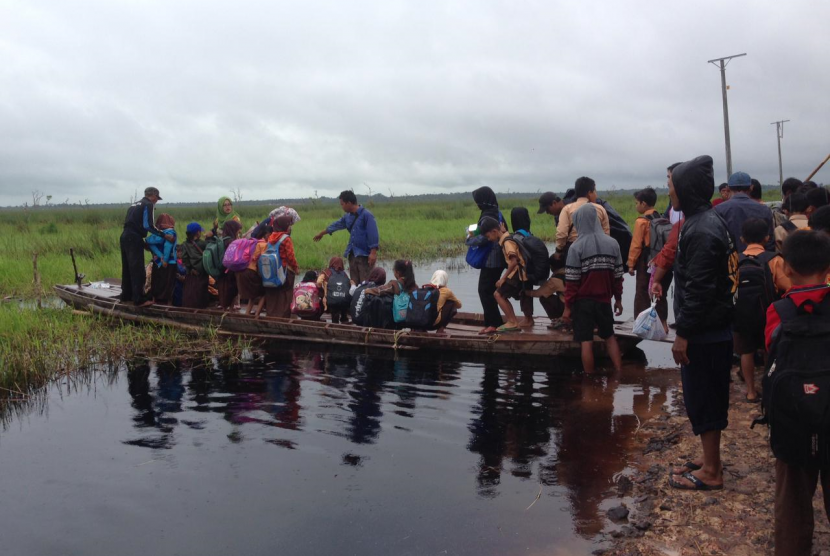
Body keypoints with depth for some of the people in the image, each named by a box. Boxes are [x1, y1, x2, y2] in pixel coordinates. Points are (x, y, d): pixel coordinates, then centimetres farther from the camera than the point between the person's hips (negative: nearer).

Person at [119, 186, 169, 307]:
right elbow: (148, 225, -14)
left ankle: (126, 295, 27)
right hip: (134, 238, -9)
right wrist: (164, 235, -11)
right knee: (138, 270, -6)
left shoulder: (135, 204, 23)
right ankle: (139, 299, -5)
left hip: (125, 236, 9)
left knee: (127, 267, 17)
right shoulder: (148, 205, -4)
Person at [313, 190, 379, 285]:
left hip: (365, 255, -7)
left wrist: (373, 253, -23)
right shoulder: (348, 217, 12)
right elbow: (336, 225, 29)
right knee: (354, 283, 7)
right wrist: (321, 234, 43)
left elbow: (373, 235, -16)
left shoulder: (366, 215, -11)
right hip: (353, 254, 7)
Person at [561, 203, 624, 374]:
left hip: (583, 302, -4)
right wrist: (618, 299, 14)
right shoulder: (612, 244, -3)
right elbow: (618, 276, 2)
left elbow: (571, 281, -13)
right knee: (610, 337, 20)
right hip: (604, 300, 4)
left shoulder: (577, 247, -13)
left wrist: (567, 306, -6)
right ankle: (620, 374, 20)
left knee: (586, 342, 4)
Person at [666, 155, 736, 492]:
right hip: (714, 329, 10)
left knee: (703, 400, 1)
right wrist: (686, 329, 20)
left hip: (705, 333, -10)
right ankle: (709, 460, 30)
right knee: (706, 399, 18)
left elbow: (698, 289, -24)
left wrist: (683, 333, -19)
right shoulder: (707, 221, 11)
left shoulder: (702, 230, -21)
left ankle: (711, 472, 12)